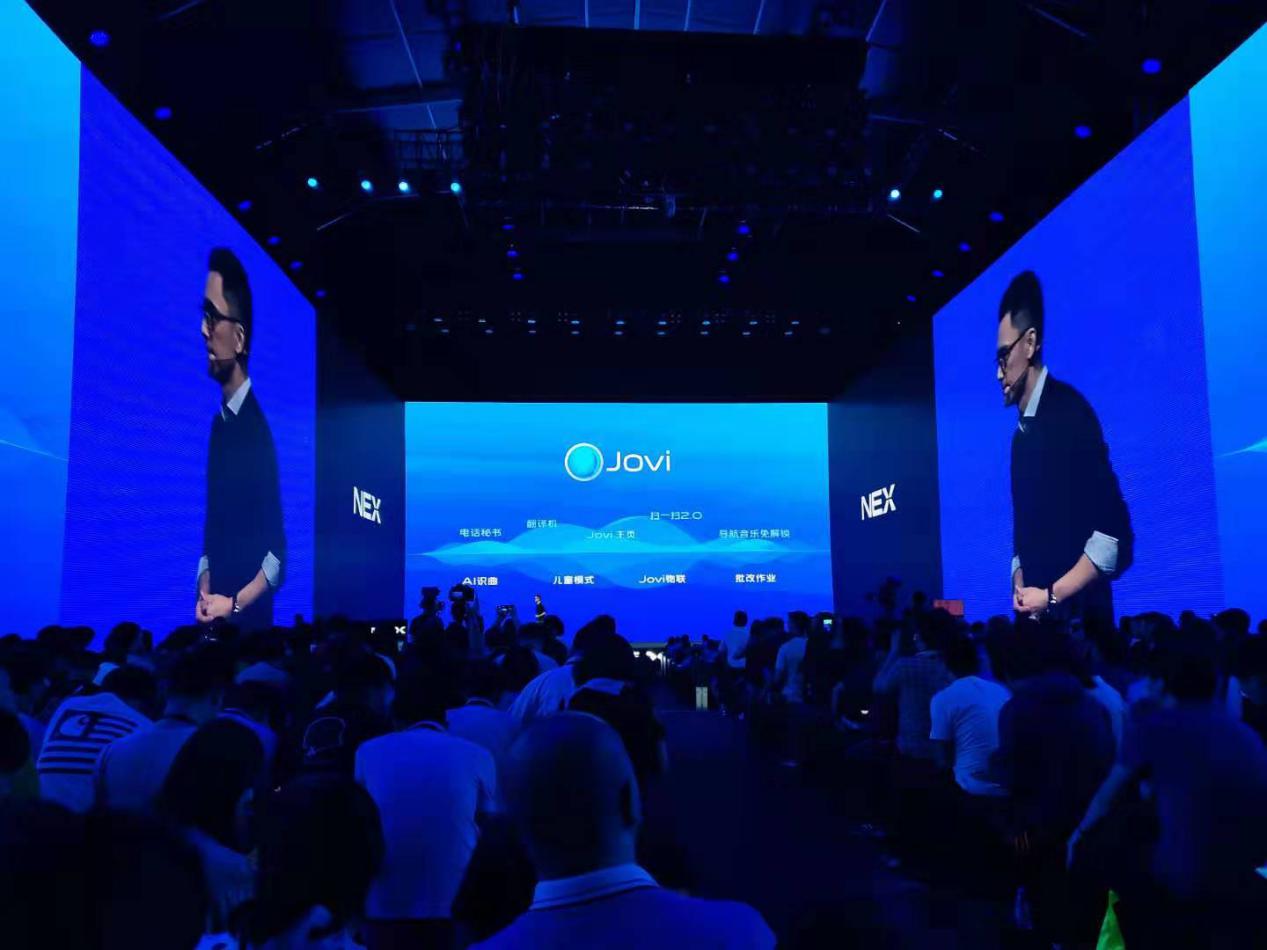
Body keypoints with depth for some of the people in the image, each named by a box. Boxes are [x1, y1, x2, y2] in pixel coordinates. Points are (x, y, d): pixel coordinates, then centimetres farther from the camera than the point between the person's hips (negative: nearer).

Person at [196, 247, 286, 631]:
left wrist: (235, 605, -15)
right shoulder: (218, 423, 7)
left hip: (250, 618, -6)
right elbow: (212, 531, 12)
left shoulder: (262, 425, -16)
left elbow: (280, 552, -17)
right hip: (212, 619, 6)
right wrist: (204, 590, 0)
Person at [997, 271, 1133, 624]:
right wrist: (1019, 585, -2)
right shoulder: (1021, 434, 12)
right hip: (1035, 617, 6)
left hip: (1077, 615, -6)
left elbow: (1113, 534, -17)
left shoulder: (1070, 412, -11)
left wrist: (1052, 596, -17)